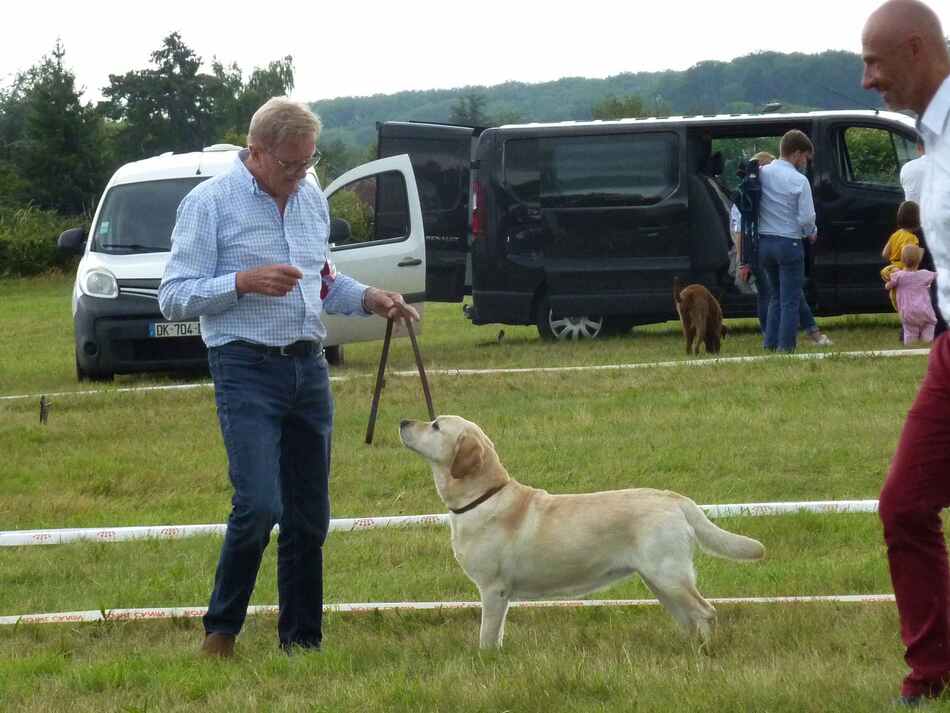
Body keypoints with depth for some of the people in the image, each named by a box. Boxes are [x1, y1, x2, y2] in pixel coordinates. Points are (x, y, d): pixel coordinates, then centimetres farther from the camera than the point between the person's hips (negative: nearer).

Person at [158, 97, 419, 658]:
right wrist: (244, 281, -21)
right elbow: (174, 298, -9)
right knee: (260, 505, -18)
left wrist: (369, 299, 8)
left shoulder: (312, 199, 13)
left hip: (309, 365, 6)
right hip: (247, 369, -6)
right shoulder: (211, 203, -6)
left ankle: (302, 641, 15)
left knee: (310, 516, 7)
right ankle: (221, 630, -1)